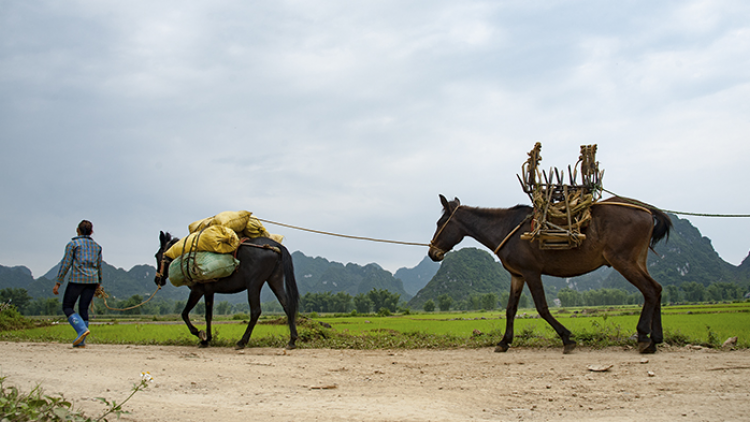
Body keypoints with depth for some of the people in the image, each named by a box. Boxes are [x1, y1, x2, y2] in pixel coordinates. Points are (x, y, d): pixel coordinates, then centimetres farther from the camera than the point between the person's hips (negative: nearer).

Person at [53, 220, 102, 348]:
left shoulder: (73, 244, 1)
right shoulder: (96, 246, 14)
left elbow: (66, 264, -4)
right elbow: (99, 266, 18)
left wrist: (58, 283, -2)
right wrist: (99, 284, 28)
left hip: (77, 279, -5)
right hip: (92, 280, 5)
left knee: (67, 306, 6)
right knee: (84, 309, 9)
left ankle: (82, 329, -17)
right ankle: (81, 341, 5)